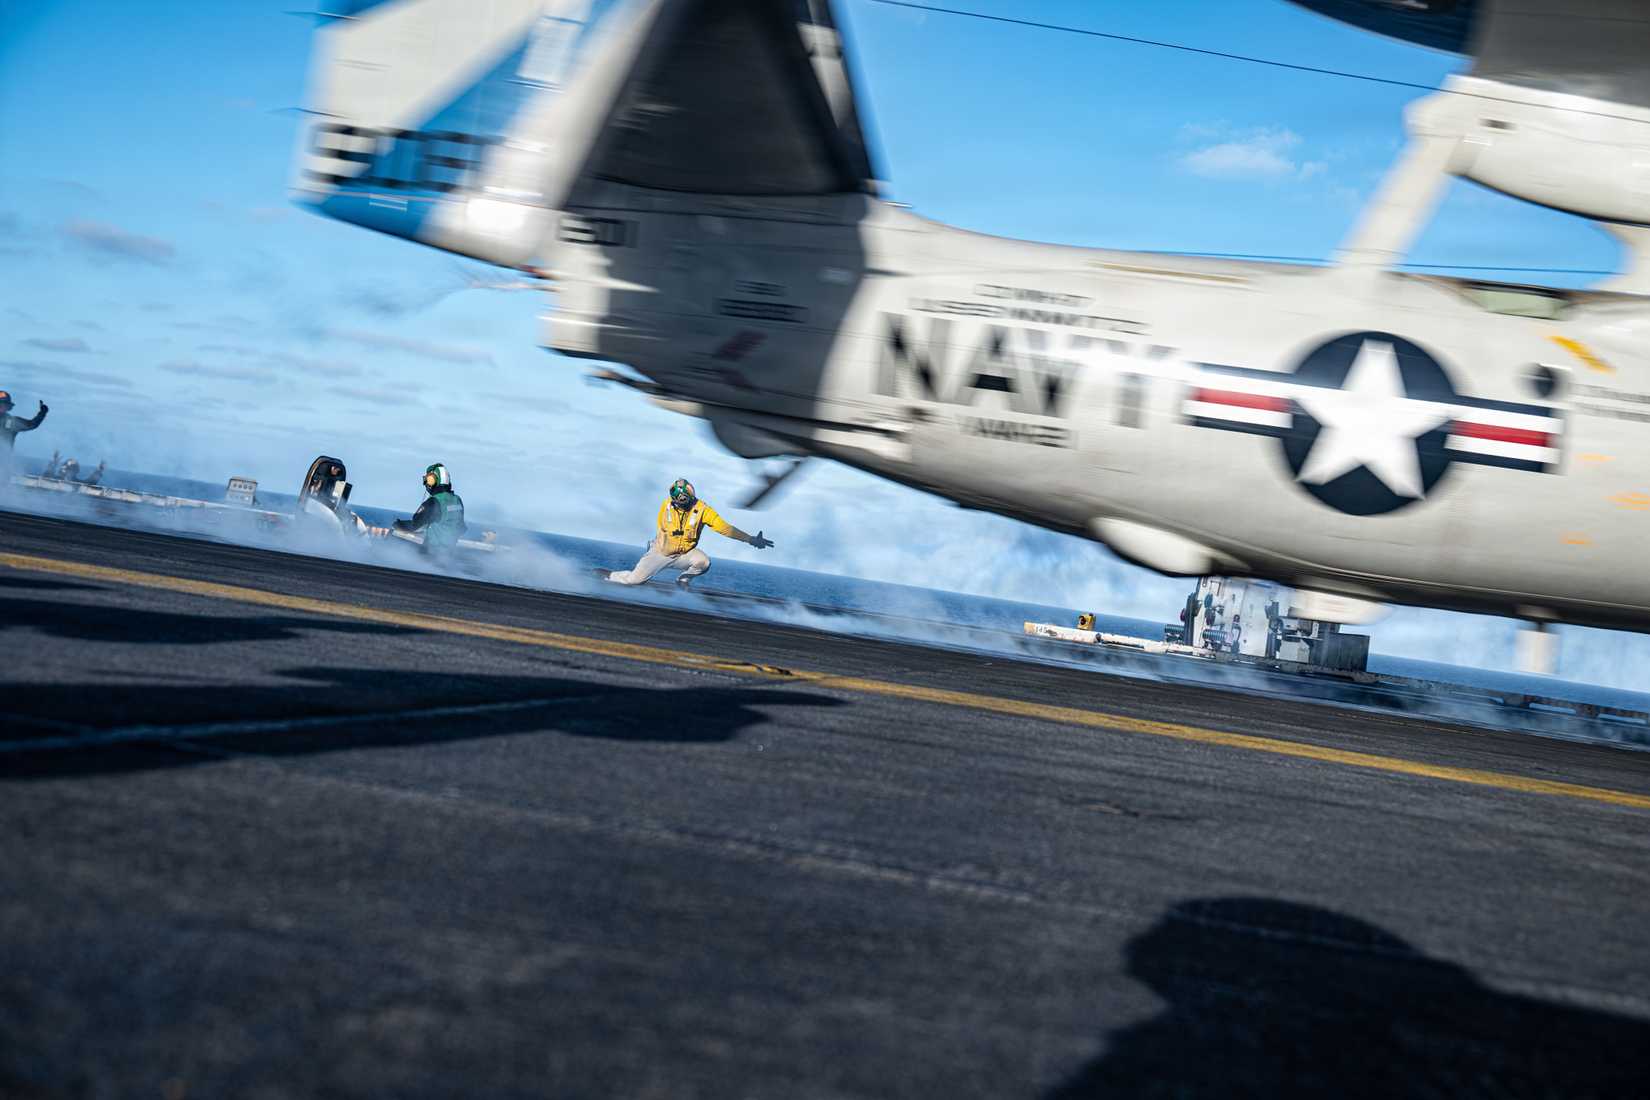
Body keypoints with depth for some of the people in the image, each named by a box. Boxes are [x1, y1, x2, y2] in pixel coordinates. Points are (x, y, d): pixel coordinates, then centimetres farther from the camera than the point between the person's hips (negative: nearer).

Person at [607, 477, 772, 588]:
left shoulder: (701, 509, -19)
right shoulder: (667, 505, -15)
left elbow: (724, 527, -19)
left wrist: (750, 539, -23)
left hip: (684, 554, 1)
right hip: (661, 552, -1)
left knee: (703, 562, -29)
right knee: (636, 579, -14)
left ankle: (684, 579, 4)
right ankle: (607, 576, 17)